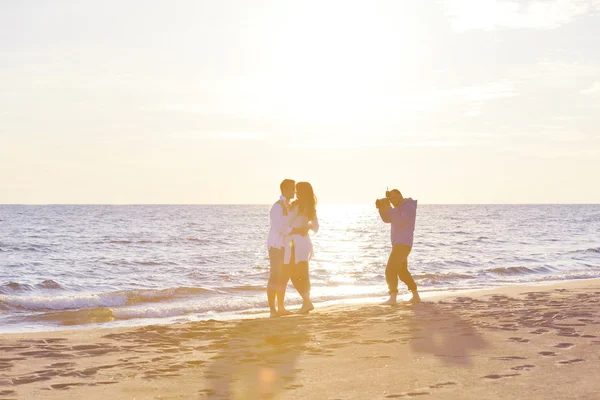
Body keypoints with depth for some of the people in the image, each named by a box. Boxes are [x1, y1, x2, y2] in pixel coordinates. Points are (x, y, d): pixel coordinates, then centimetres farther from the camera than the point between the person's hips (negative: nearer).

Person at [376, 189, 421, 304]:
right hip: (398, 244, 11)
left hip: (403, 244, -11)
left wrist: (389, 209, -27)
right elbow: (387, 219, 15)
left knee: (390, 270, -17)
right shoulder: (399, 207, 16)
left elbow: (401, 221, -27)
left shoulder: (409, 206, -14)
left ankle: (392, 299, -23)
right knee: (402, 271, 18)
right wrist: (382, 208, -2)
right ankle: (416, 296, 26)